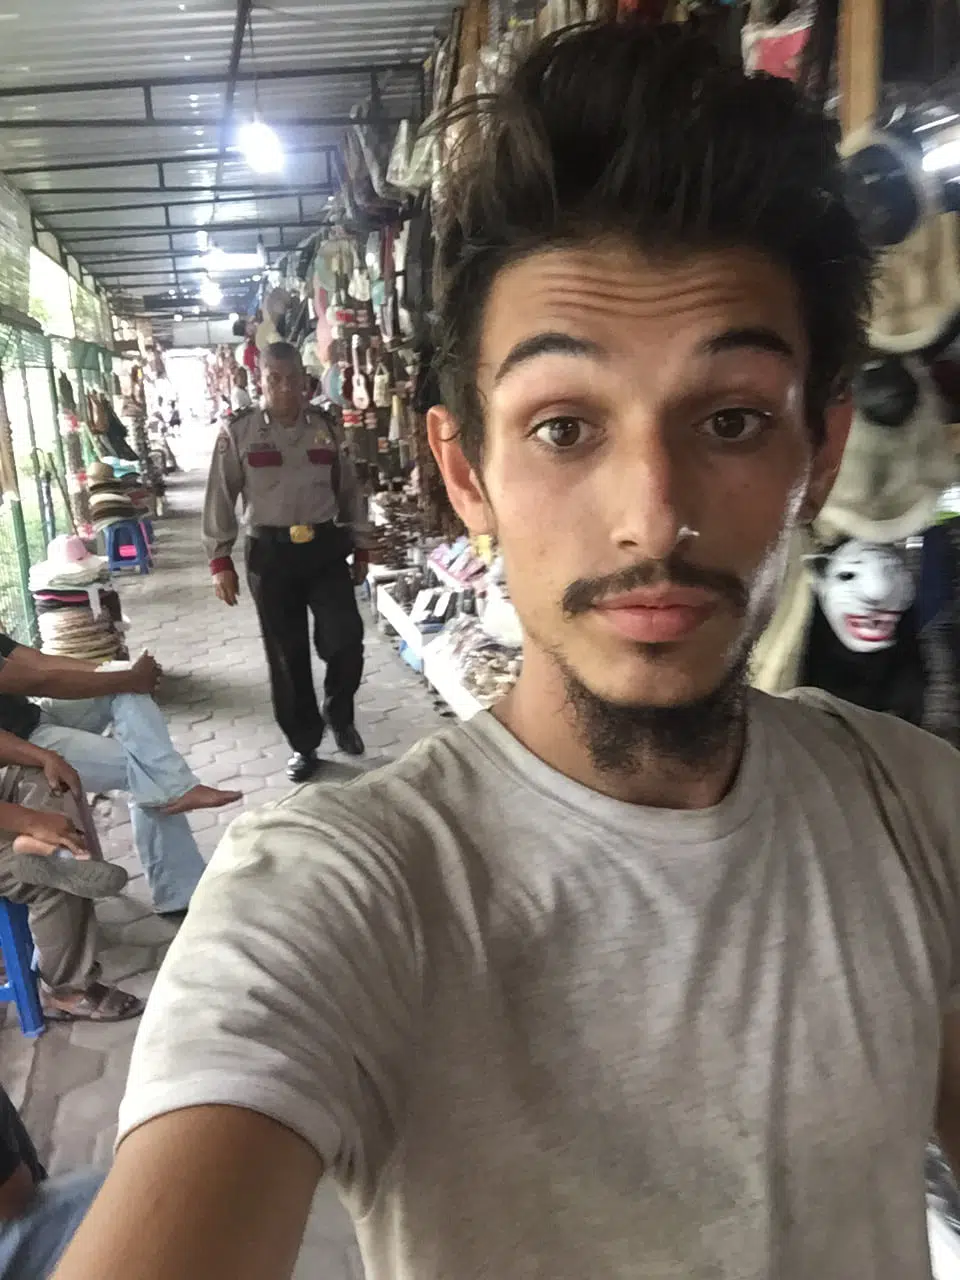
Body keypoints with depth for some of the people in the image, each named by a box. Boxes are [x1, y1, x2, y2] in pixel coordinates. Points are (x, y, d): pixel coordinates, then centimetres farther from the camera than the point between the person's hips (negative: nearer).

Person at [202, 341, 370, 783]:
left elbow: (349, 490, 12)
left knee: (345, 639, -6)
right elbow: (221, 497, 0)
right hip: (271, 552, -1)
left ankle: (339, 715, 25)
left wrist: (360, 547, 13)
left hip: (326, 547, 2)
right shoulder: (238, 431, -2)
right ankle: (304, 744, 22)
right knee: (287, 653, 5)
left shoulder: (326, 427, 6)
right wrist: (219, 560, -4)